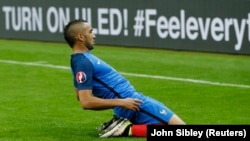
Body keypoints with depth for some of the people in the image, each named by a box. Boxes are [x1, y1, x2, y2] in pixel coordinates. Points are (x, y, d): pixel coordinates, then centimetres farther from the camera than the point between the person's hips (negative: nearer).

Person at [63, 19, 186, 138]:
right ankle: (128, 130, -13)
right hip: (135, 105, -10)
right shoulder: (84, 63, -18)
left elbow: (81, 96, 25)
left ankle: (125, 127, 6)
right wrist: (121, 103, -21)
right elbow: (86, 102, -27)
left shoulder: (81, 60, 12)